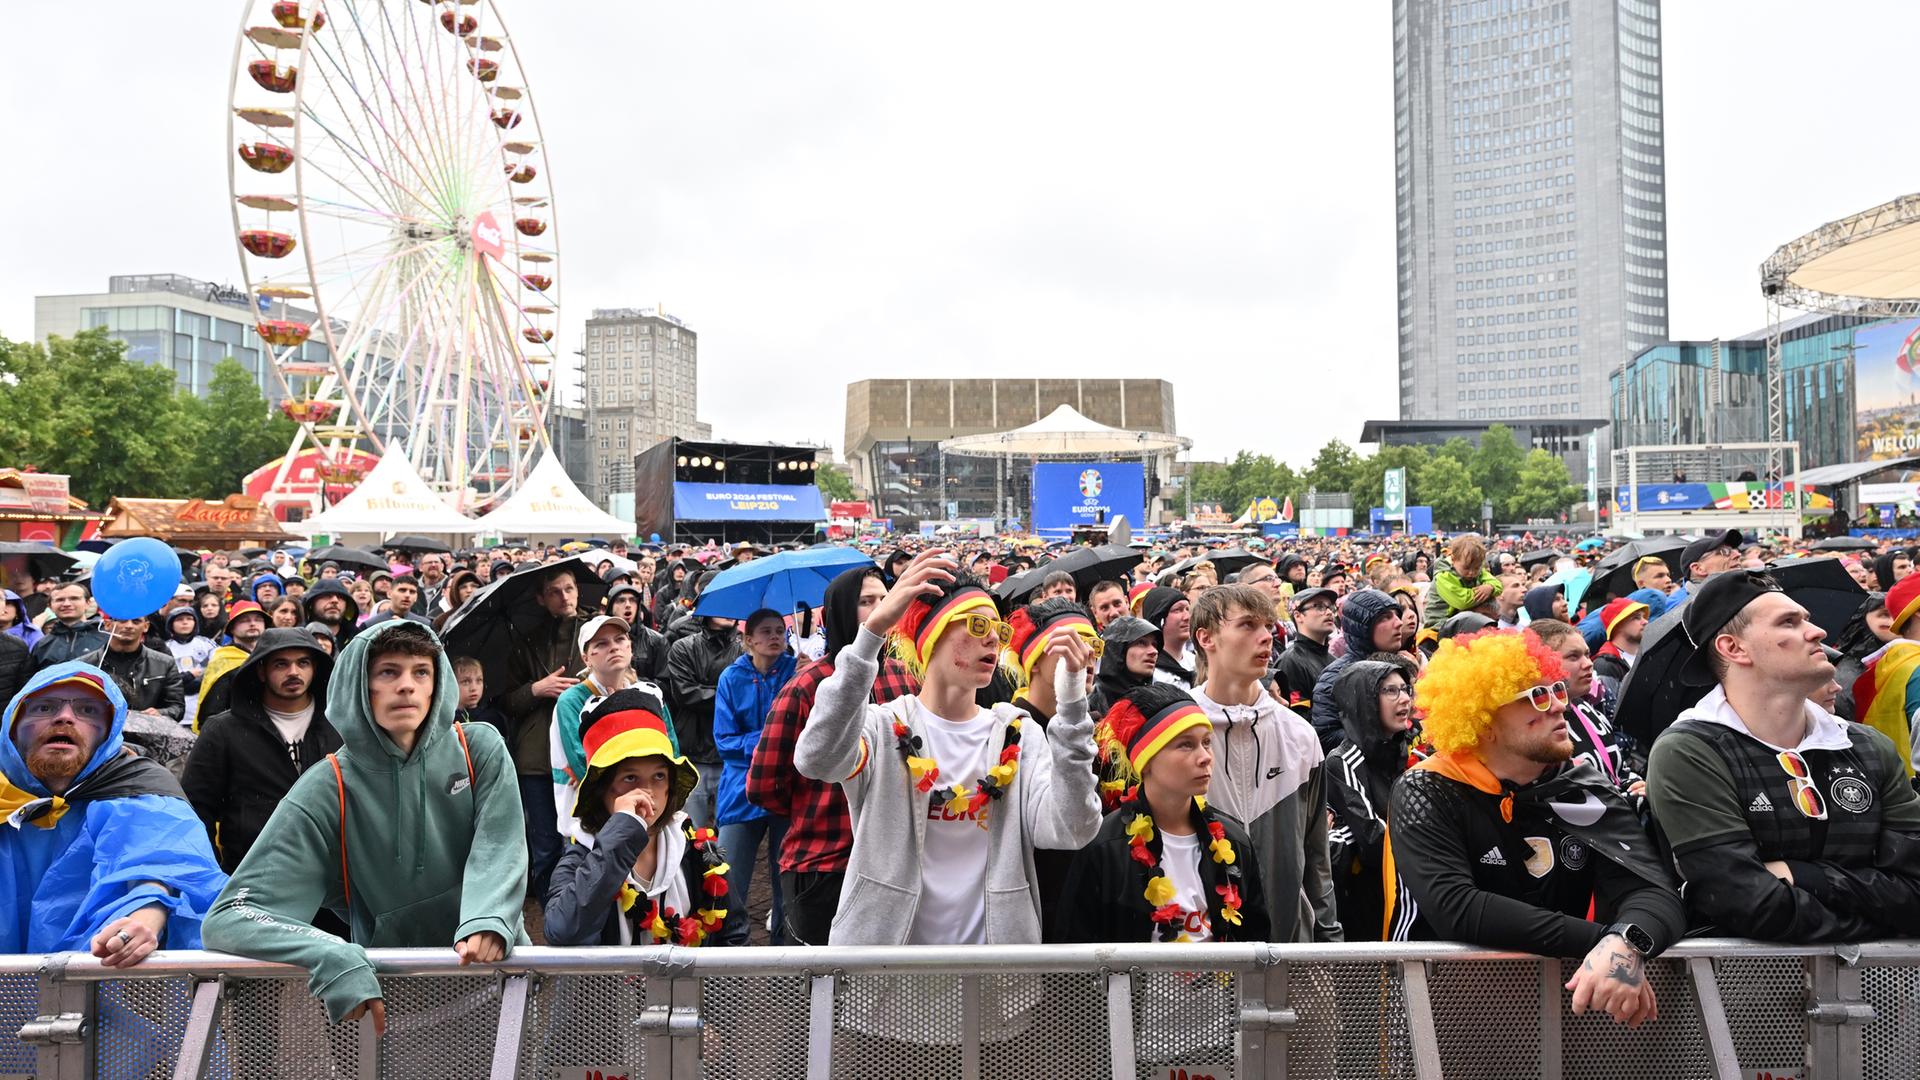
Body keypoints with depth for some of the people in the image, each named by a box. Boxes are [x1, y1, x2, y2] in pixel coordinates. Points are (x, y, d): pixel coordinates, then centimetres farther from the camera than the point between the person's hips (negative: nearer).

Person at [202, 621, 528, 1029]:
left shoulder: (479, 749, 1)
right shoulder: (328, 790, -5)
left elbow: (499, 850, -9)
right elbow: (229, 918, -10)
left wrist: (486, 922, -32)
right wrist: (335, 961, -29)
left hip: (494, 967, -1)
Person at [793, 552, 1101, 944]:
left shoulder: (1019, 735, -2)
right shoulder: (884, 727, -10)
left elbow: (1070, 830, -17)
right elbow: (817, 760, -33)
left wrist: (1072, 703, -25)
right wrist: (874, 628, -39)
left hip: (993, 938, 3)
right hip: (884, 937, -2)